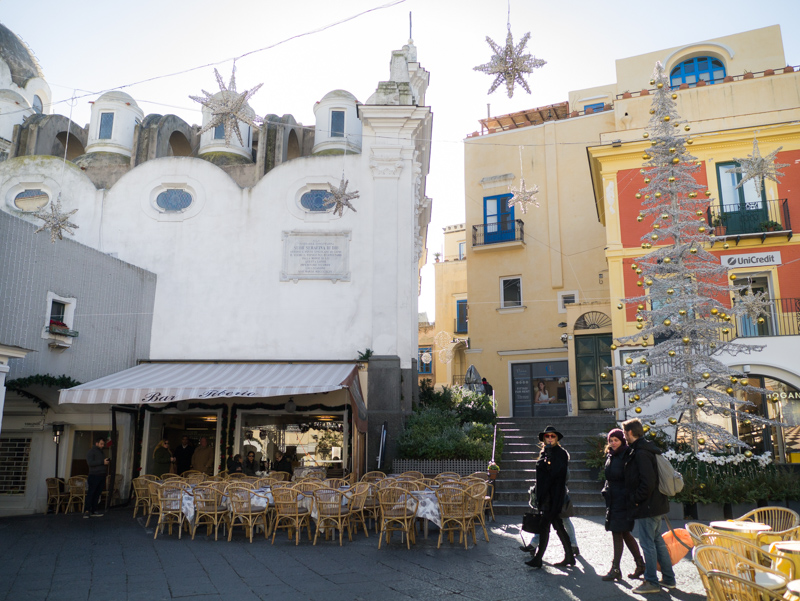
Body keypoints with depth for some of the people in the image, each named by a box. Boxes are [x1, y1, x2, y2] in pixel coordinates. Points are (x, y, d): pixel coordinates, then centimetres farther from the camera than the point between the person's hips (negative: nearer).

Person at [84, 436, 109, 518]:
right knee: (91, 493, -9)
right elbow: (90, 462, -17)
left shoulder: (101, 452, 22)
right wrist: (102, 462, -20)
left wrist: (108, 461, 10)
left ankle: (94, 510, 10)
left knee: (97, 494, 7)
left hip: (102, 476, 8)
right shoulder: (91, 451, -3)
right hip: (94, 475, -7)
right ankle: (87, 510, -9)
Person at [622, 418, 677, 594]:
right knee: (657, 541, 17)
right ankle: (668, 578, 26)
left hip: (646, 507, -10)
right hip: (656, 504, 10)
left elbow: (648, 482, -26)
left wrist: (636, 499, -15)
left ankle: (651, 582, 7)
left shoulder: (640, 453, -20)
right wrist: (636, 498, 17)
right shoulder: (648, 449, 12)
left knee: (647, 543, -1)